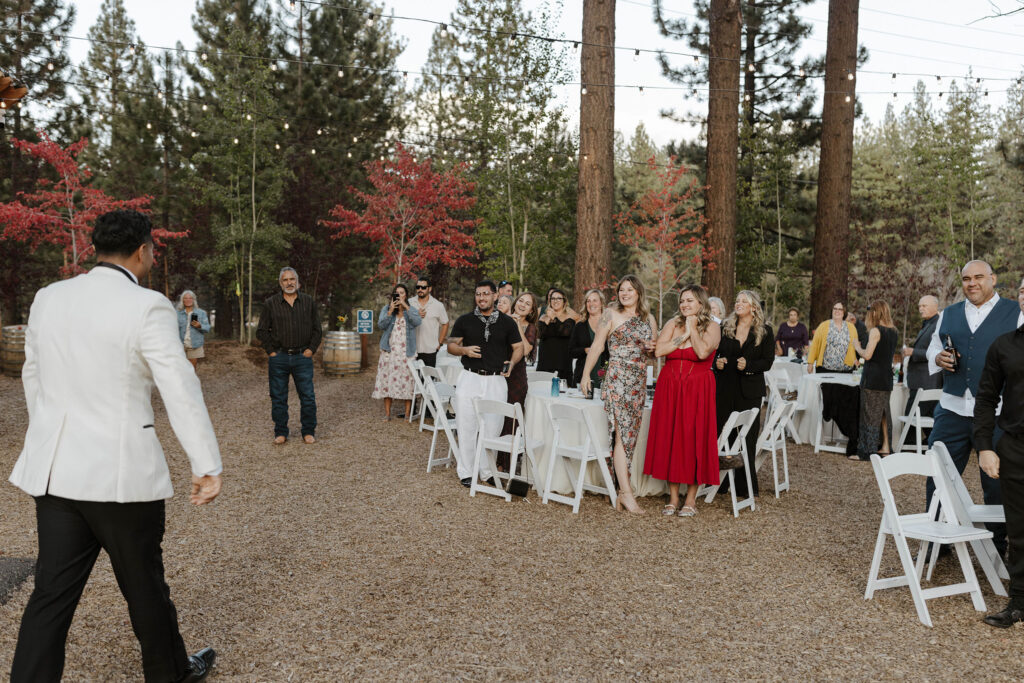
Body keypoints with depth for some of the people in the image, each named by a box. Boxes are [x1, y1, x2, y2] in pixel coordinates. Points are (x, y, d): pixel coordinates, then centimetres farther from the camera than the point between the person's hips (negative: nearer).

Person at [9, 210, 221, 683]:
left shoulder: (48, 298, 5)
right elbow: (181, 389, -17)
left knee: (52, 593, 13)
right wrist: (207, 466, -15)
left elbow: (33, 378, 16)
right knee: (144, 586, 13)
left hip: (55, 469, 5)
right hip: (121, 473, -5)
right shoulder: (147, 307, -14)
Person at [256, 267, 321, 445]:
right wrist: (271, 351, 0)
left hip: (302, 357, 0)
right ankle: (281, 432, 16)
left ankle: (309, 431, 12)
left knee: (308, 396, 0)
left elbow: (317, 329, 11)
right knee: (278, 397, 5)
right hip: (279, 357, 0)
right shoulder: (270, 304, 5)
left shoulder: (309, 302, 8)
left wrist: (311, 349, 2)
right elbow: (262, 331, 8)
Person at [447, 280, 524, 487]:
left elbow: (518, 348, 13)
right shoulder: (464, 321, 7)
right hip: (470, 379, 0)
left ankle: (488, 472, 16)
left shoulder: (507, 322, 8)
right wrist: (465, 350, -11)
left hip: (496, 380, 0)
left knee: (492, 428, 3)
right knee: (466, 427, 0)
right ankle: (466, 472, 10)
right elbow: (451, 346, 10)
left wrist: (511, 363, -7)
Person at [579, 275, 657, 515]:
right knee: (622, 433, -11)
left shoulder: (648, 319, 14)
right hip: (617, 378, -5)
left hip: (639, 381, 5)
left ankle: (621, 491, 13)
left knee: (630, 434, 6)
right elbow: (597, 346, 0)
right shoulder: (611, 314, 0)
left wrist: (652, 349, 0)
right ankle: (626, 492, -11)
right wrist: (585, 375, -3)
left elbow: (653, 350, 24)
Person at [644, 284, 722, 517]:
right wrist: (683, 337, -8)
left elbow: (703, 352, -19)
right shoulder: (673, 323, 9)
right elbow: (658, 351, -5)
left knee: (693, 439, -1)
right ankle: (673, 498, 13)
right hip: (669, 387, 3)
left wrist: (692, 329, -9)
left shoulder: (712, 326, -1)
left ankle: (691, 499, 9)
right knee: (669, 437, 3)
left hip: (697, 389, -3)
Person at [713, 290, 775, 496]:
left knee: (747, 436, 1)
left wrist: (748, 365, -17)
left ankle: (745, 486, 10)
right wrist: (717, 361, -5)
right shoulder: (725, 328, 10)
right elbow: (714, 352, 17)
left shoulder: (765, 331, 3)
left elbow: (768, 362, -1)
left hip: (749, 390, -2)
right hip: (724, 388, 2)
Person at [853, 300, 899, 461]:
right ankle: (885, 447, 19)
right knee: (884, 412, 15)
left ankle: (867, 452, 2)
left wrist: (857, 347, -1)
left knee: (869, 413, -2)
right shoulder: (894, 332, 8)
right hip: (887, 377, 7)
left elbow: (867, 355, -19)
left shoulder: (875, 331, -14)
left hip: (872, 378, -7)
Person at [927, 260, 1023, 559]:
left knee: (997, 482, 7)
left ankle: (997, 545, 24)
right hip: (953, 409, 3)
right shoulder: (948, 315, 13)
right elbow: (933, 348, 21)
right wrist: (938, 358, -3)